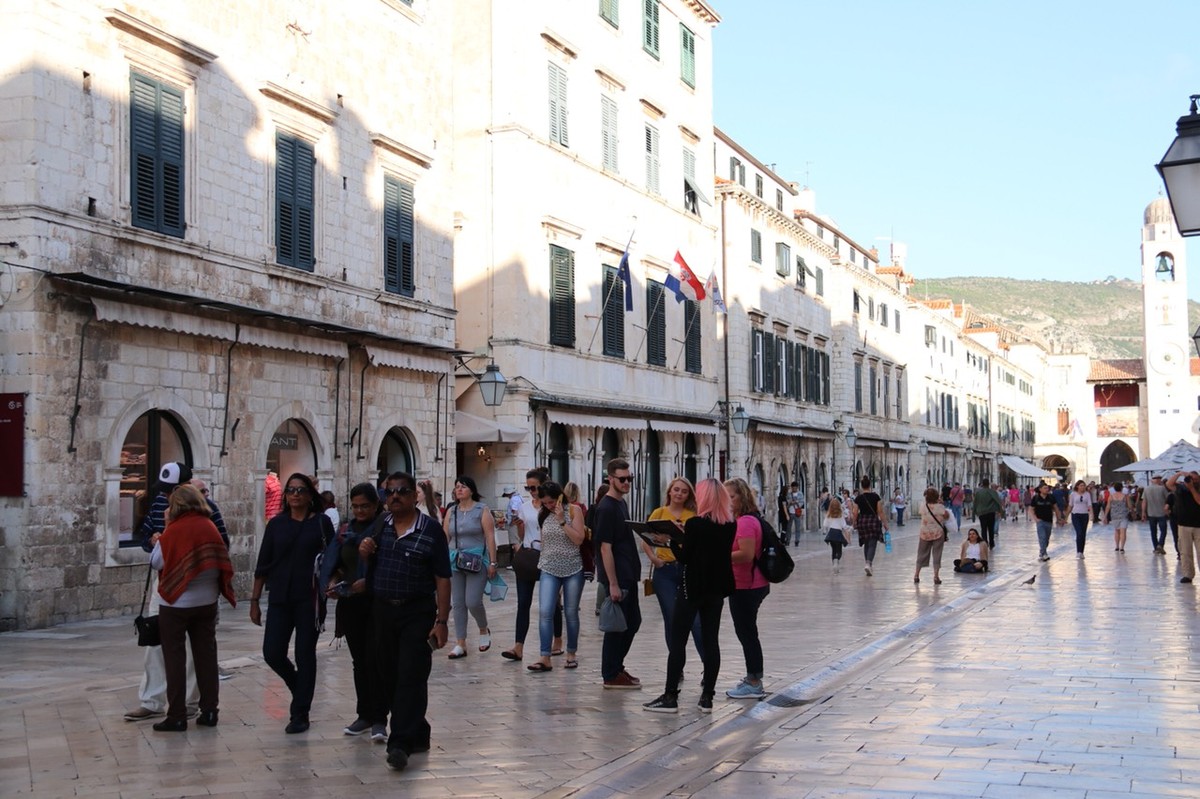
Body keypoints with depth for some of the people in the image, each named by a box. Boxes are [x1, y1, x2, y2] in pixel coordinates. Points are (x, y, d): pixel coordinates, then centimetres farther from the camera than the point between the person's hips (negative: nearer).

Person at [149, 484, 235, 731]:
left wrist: (165, 530, 1)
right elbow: (222, 563, 5)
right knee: (206, 655, 11)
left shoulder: (173, 530, -14)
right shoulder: (210, 528, -1)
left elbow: (156, 561, -5)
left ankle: (177, 716, 3)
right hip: (207, 602, 4)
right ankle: (209, 711, 15)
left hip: (176, 602, -4)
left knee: (175, 658, 3)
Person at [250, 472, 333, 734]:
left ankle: (300, 713, 12)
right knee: (272, 653, -1)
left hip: (309, 599, -2)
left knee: (305, 654, 2)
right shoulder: (276, 524, 6)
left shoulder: (321, 523, 0)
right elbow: (263, 565, 7)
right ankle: (299, 687, 28)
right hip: (280, 599, 3)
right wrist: (254, 600, 5)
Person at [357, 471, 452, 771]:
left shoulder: (431, 529, -5)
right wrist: (364, 553, -5)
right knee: (388, 677, 9)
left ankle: (401, 743, -11)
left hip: (417, 613, -5)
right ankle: (417, 734, 24)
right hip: (382, 612, 5)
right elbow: (369, 567, 19)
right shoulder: (379, 526, 9)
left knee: (411, 677, -9)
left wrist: (441, 621, -12)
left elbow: (442, 579, -7)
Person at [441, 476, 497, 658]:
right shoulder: (451, 511, 11)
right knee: (458, 603, 4)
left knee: (473, 601, -12)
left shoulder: (482, 510, -2)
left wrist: (492, 563, -10)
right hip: (455, 561, 5)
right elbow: (445, 538, 12)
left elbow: (490, 538, -5)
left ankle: (484, 630, 17)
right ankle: (460, 644, 9)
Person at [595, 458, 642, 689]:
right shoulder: (606, 508, -16)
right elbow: (605, 548, -19)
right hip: (617, 578, -9)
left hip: (628, 575, 9)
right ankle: (611, 676, 10)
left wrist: (635, 573, 17)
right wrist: (613, 584, -20)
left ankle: (616, 667, 27)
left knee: (633, 622, 15)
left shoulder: (621, 503, 12)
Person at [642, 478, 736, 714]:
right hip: (717, 588, 6)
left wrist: (673, 540, 3)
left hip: (693, 587, -6)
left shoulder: (695, 523, -15)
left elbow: (684, 557, -12)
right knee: (711, 640, 9)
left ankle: (670, 696, 0)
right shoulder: (730, 525, 2)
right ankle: (707, 697, 10)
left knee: (677, 641, 0)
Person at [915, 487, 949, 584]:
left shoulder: (923, 507, -5)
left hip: (925, 533, 2)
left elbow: (918, 512, 13)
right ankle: (936, 576, -1)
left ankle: (916, 575, 17)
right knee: (937, 554, 3)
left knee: (922, 553, 13)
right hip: (938, 533, -2)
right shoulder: (940, 507, -13)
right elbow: (947, 515, -7)